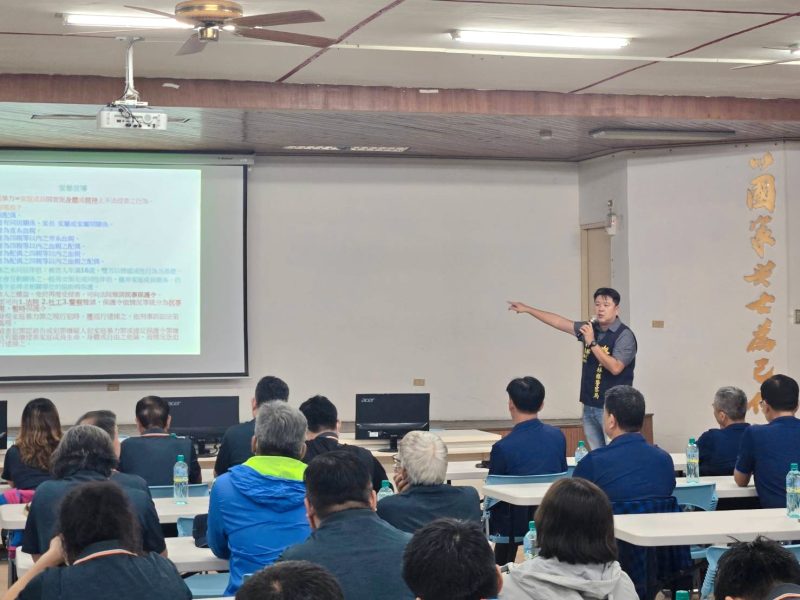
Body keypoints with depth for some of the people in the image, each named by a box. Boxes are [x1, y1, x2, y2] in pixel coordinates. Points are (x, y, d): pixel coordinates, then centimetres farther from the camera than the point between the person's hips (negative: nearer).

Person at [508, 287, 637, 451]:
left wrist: (592, 343, -20)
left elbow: (615, 368, -21)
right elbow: (559, 322, 15)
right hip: (589, 406, 7)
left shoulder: (624, 335, -10)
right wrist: (527, 309, 16)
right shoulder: (590, 328, 9)